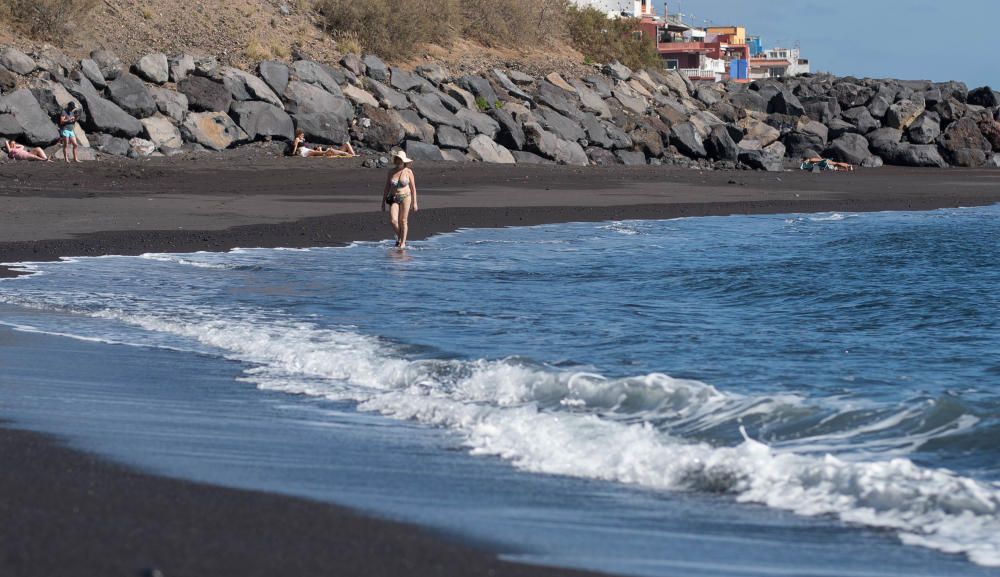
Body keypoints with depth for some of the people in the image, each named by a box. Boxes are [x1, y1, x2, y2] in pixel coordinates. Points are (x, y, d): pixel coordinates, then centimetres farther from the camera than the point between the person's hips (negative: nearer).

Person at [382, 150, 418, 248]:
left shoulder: (408, 172, -4)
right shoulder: (391, 172, 3)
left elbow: (413, 188, 0)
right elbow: (386, 188, 8)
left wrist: (414, 202, -3)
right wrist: (383, 202, 6)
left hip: (405, 197, -2)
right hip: (394, 198, 2)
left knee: (403, 221, -1)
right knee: (393, 220, -11)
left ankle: (403, 242, 9)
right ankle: (399, 237, 16)